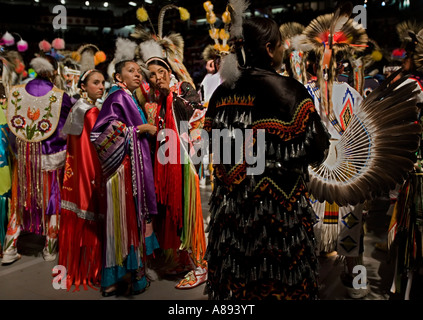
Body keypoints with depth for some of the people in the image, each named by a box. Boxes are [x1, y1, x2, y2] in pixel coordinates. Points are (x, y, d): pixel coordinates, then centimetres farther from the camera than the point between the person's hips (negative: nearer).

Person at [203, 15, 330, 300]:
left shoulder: (222, 93, 1)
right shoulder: (289, 90, -14)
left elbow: (213, 147, 9)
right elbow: (317, 151, -10)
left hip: (230, 207, 5)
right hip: (278, 209, -5)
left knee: (234, 280, 17)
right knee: (279, 281, 12)